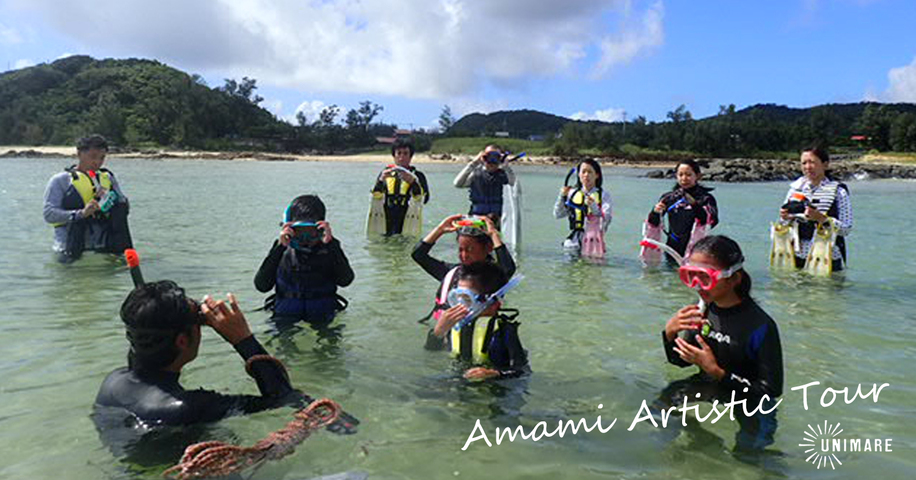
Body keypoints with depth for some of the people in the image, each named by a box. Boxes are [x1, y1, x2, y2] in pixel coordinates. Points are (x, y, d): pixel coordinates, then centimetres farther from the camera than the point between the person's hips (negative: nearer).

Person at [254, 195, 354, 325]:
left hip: (321, 320, 2)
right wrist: (279, 246, -18)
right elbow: (261, 286, -13)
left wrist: (331, 244, -24)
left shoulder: (329, 250, 0)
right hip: (286, 318, -2)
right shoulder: (283, 251, 1)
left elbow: (345, 280, -18)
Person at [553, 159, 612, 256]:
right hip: (574, 240, 2)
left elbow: (606, 219, -13)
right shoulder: (572, 193, 8)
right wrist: (562, 197, -9)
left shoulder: (603, 195, 0)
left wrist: (593, 207, -29)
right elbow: (558, 215, 5)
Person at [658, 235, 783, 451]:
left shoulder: (761, 326, -23)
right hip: (705, 390, 5)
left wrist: (716, 371, -26)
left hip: (745, 410, -5)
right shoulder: (704, 310, -3)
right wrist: (670, 333, -13)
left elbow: (771, 391, -19)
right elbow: (680, 360, 9)